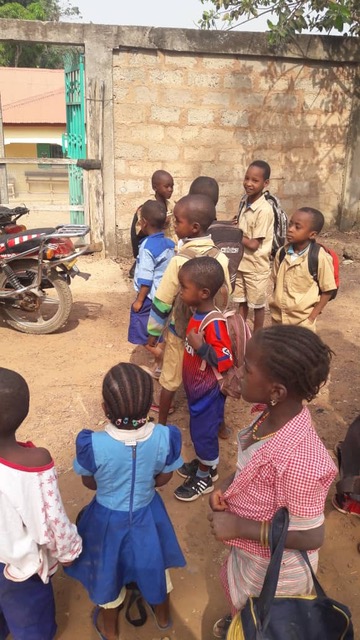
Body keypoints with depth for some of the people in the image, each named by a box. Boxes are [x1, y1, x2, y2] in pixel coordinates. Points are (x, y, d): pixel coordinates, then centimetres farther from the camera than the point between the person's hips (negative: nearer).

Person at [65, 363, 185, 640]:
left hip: (108, 517, -1)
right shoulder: (165, 437, -29)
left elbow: (90, 483, -13)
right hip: (147, 514, 2)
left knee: (108, 569, 29)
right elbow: (163, 478, -10)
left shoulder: (92, 443, -34)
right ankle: (163, 615, 59)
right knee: (154, 564, 31)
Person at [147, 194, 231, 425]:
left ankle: (162, 424, 28)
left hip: (179, 330, -4)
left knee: (170, 380, 13)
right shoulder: (221, 257, -8)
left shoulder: (180, 260, -22)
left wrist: (154, 331, -3)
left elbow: (163, 301, -15)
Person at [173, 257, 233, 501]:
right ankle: (205, 463, 47)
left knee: (204, 431, 9)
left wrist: (201, 346, -35)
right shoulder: (198, 313, -2)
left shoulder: (214, 323, -30)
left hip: (208, 390, -9)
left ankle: (204, 478, 30)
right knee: (199, 429, 25)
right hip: (197, 387, 9)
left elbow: (226, 360, -30)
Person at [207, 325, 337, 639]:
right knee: (244, 600, 36)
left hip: (275, 565, -7)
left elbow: (311, 537, -28)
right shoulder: (274, 413, -17)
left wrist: (239, 527, -27)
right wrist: (225, 487, -11)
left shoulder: (297, 460, -41)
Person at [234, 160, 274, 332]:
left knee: (257, 305, 12)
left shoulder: (264, 210, -23)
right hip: (240, 262, 7)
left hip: (256, 266, -7)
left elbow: (253, 244, -21)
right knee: (241, 302, 19)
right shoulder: (244, 201, 1)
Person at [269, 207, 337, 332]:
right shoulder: (281, 253, -4)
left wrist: (311, 318, -10)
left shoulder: (320, 258, -17)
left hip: (302, 320, -5)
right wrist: (275, 306, 4)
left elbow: (327, 291, -10)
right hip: (278, 317, 5)